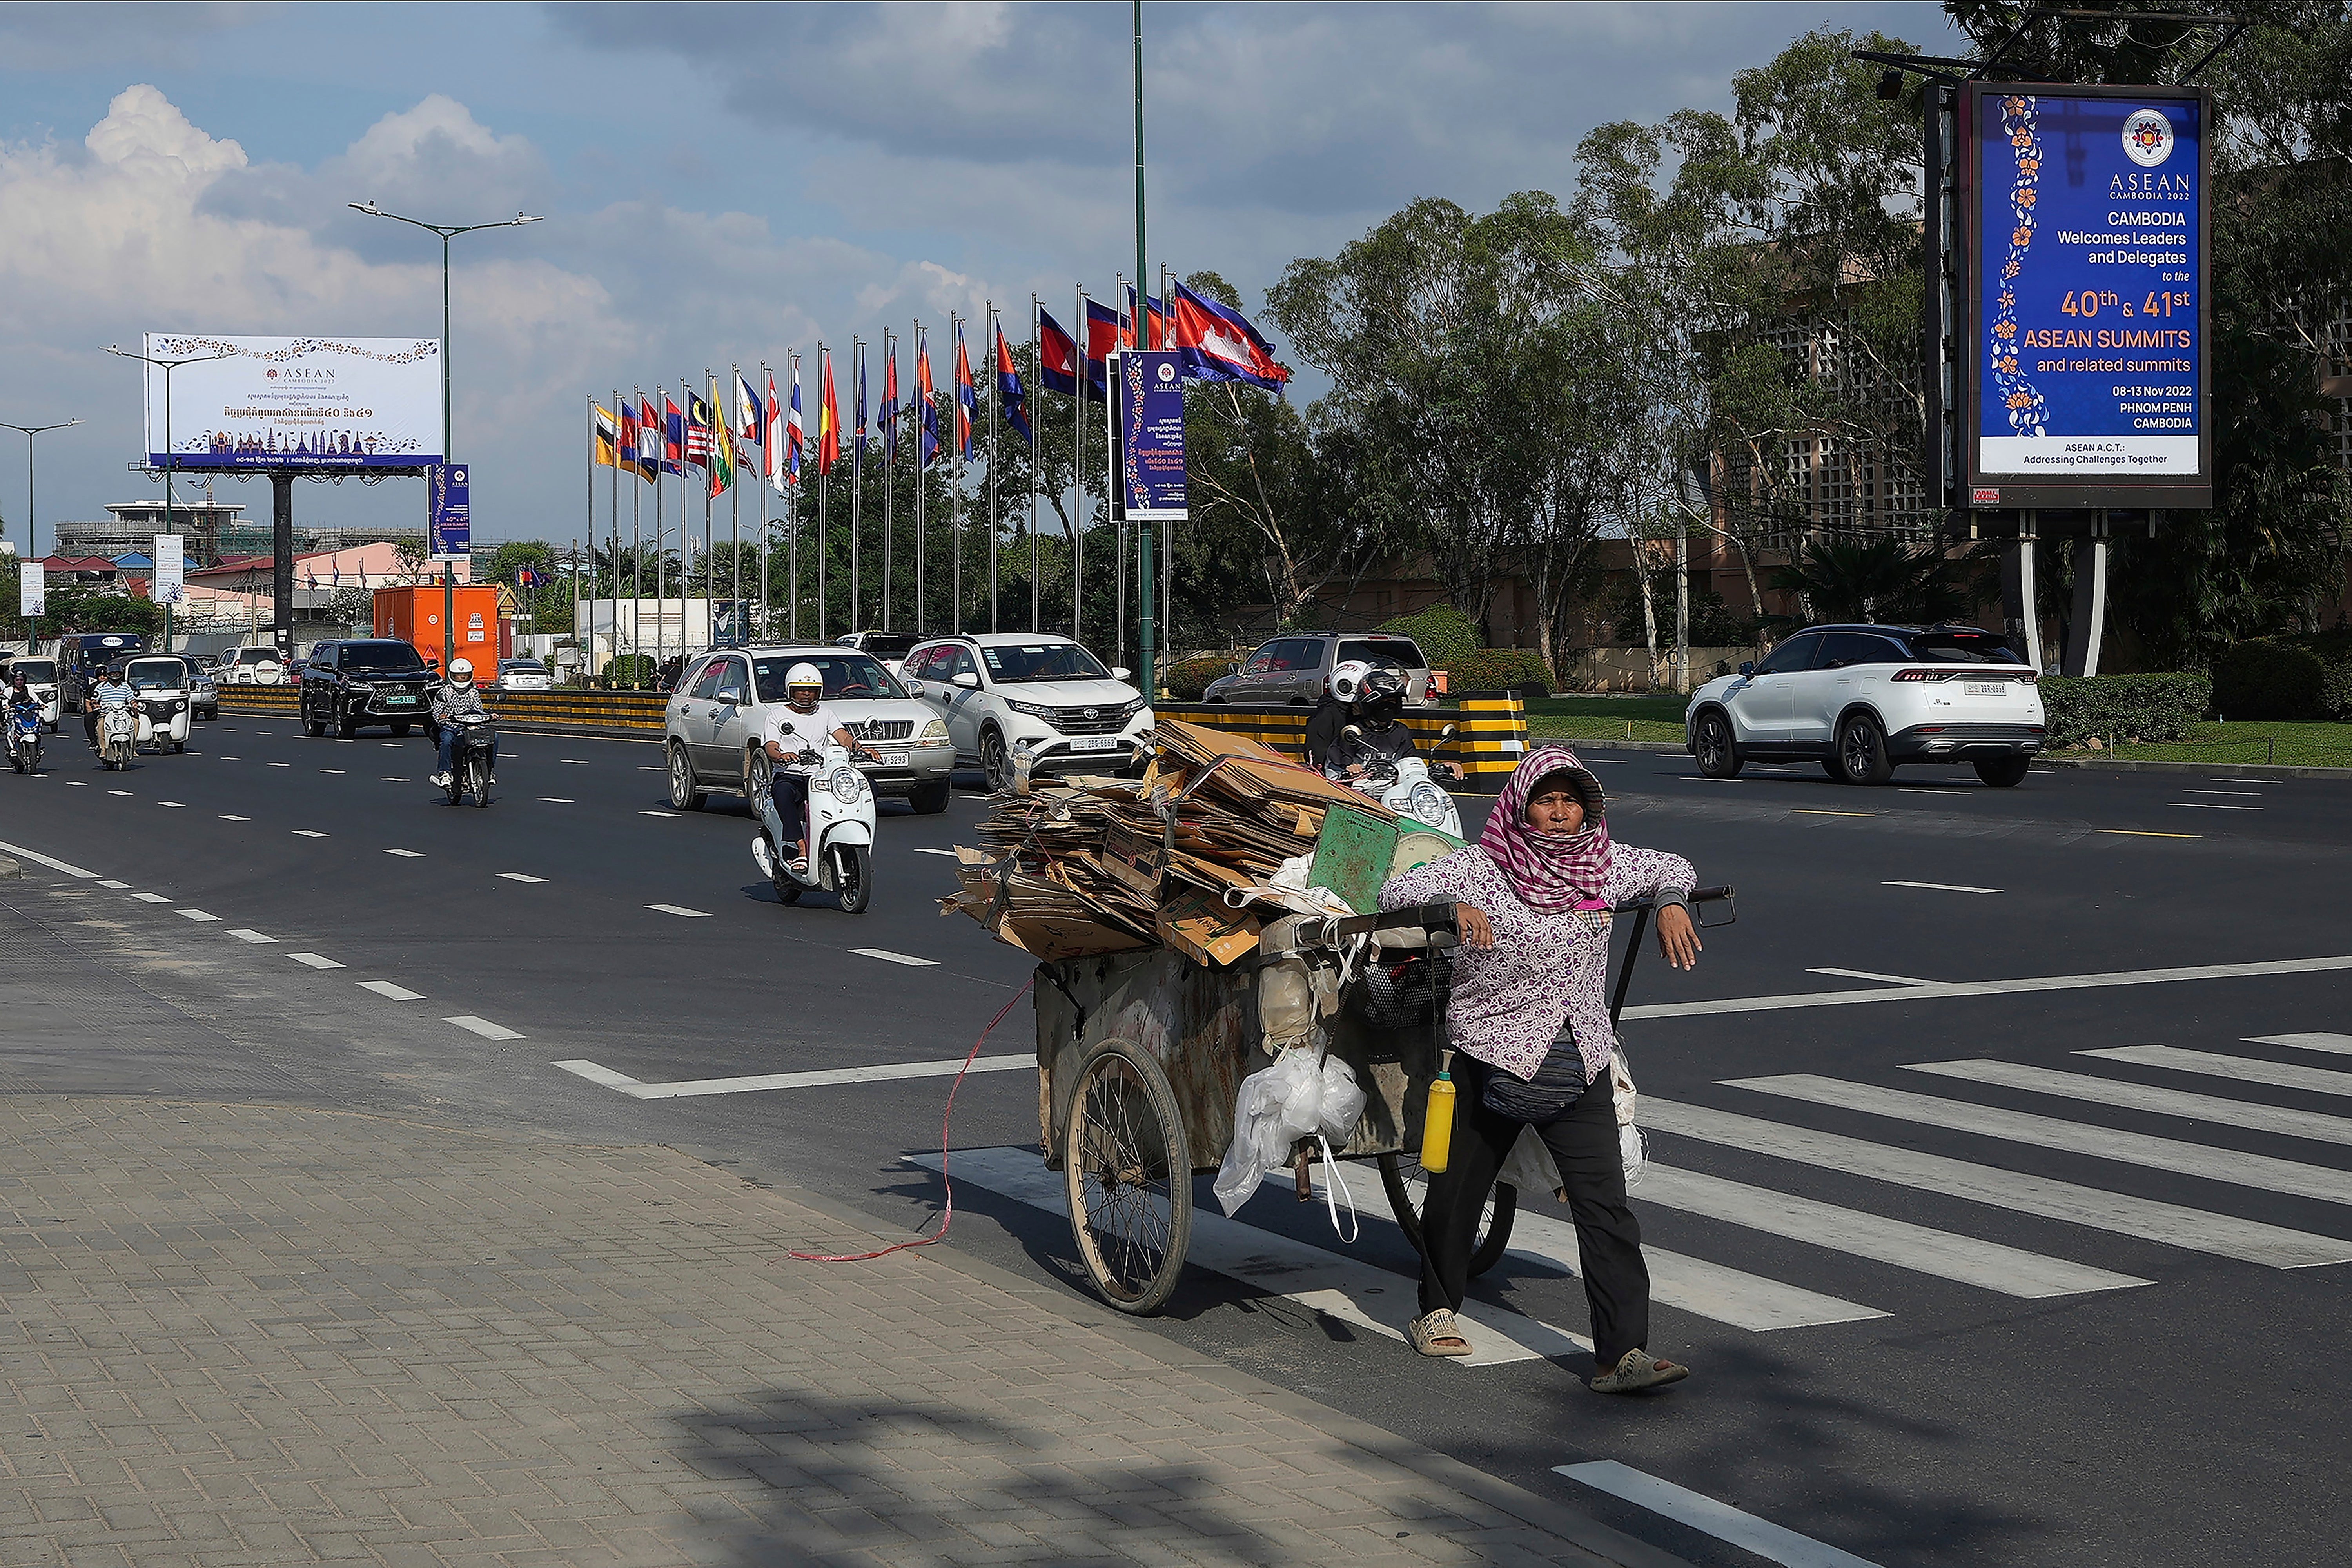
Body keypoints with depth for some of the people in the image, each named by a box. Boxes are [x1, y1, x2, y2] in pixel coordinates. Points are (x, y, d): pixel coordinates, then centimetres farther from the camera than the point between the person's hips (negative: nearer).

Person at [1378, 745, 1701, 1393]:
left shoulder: (1604, 863, 4)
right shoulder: (1481, 866, -8)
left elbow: (1672, 867, 21)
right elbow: (1396, 892, -16)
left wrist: (1671, 905, 0)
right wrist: (1455, 904, -33)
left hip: (1579, 1064, 2)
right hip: (1492, 1059, -2)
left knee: (1605, 1206, -10)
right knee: (1457, 1191, 13)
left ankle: (1623, 1353, -13)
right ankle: (1438, 1309, 38)